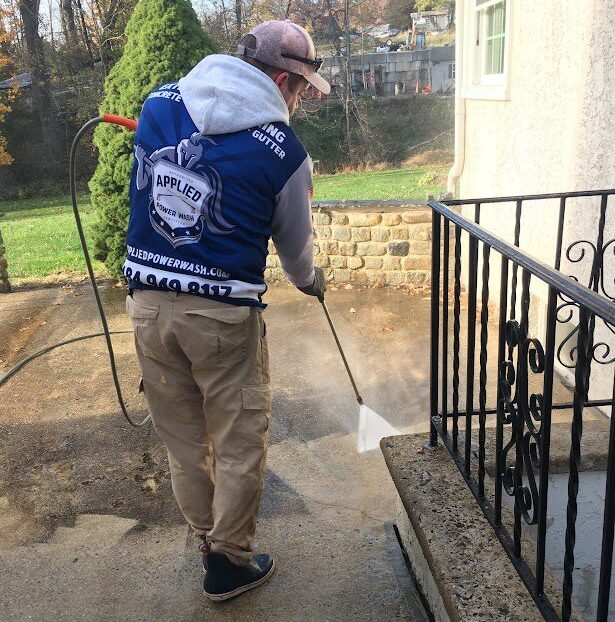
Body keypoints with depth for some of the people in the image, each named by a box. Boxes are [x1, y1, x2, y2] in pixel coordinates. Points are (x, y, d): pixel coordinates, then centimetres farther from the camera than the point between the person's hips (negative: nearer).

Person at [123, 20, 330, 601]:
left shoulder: (158, 102, 3)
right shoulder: (284, 151, -9)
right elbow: (295, 244, 6)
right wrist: (311, 281, 27)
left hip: (148, 300, 5)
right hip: (223, 315, -5)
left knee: (182, 438, 20)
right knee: (238, 444, 14)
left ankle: (210, 538, 40)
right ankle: (228, 566, 30)